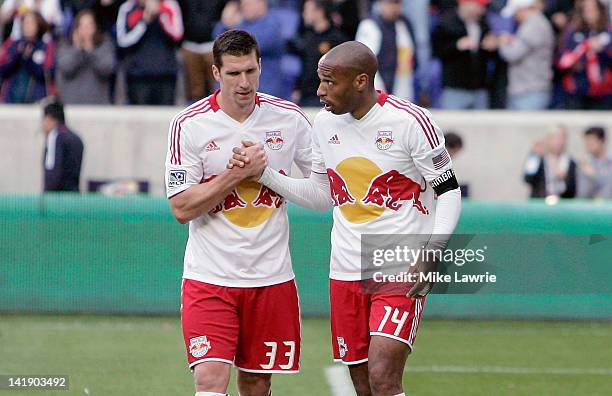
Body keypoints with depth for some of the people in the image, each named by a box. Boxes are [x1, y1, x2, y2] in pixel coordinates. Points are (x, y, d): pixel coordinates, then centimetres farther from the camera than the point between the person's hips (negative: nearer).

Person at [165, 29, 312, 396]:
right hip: (209, 278, -3)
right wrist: (236, 175, -17)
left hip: (272, 278, 3)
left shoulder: (289, 118, 1)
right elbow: (182, 208, -9)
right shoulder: (189, 125, -6)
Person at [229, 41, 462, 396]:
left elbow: (449, 193, -6)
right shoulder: (325, 124, 7)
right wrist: (263, 172, 5)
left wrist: (431, 257, -19)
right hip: (346, 272, 6)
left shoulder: (410, 122, -12)